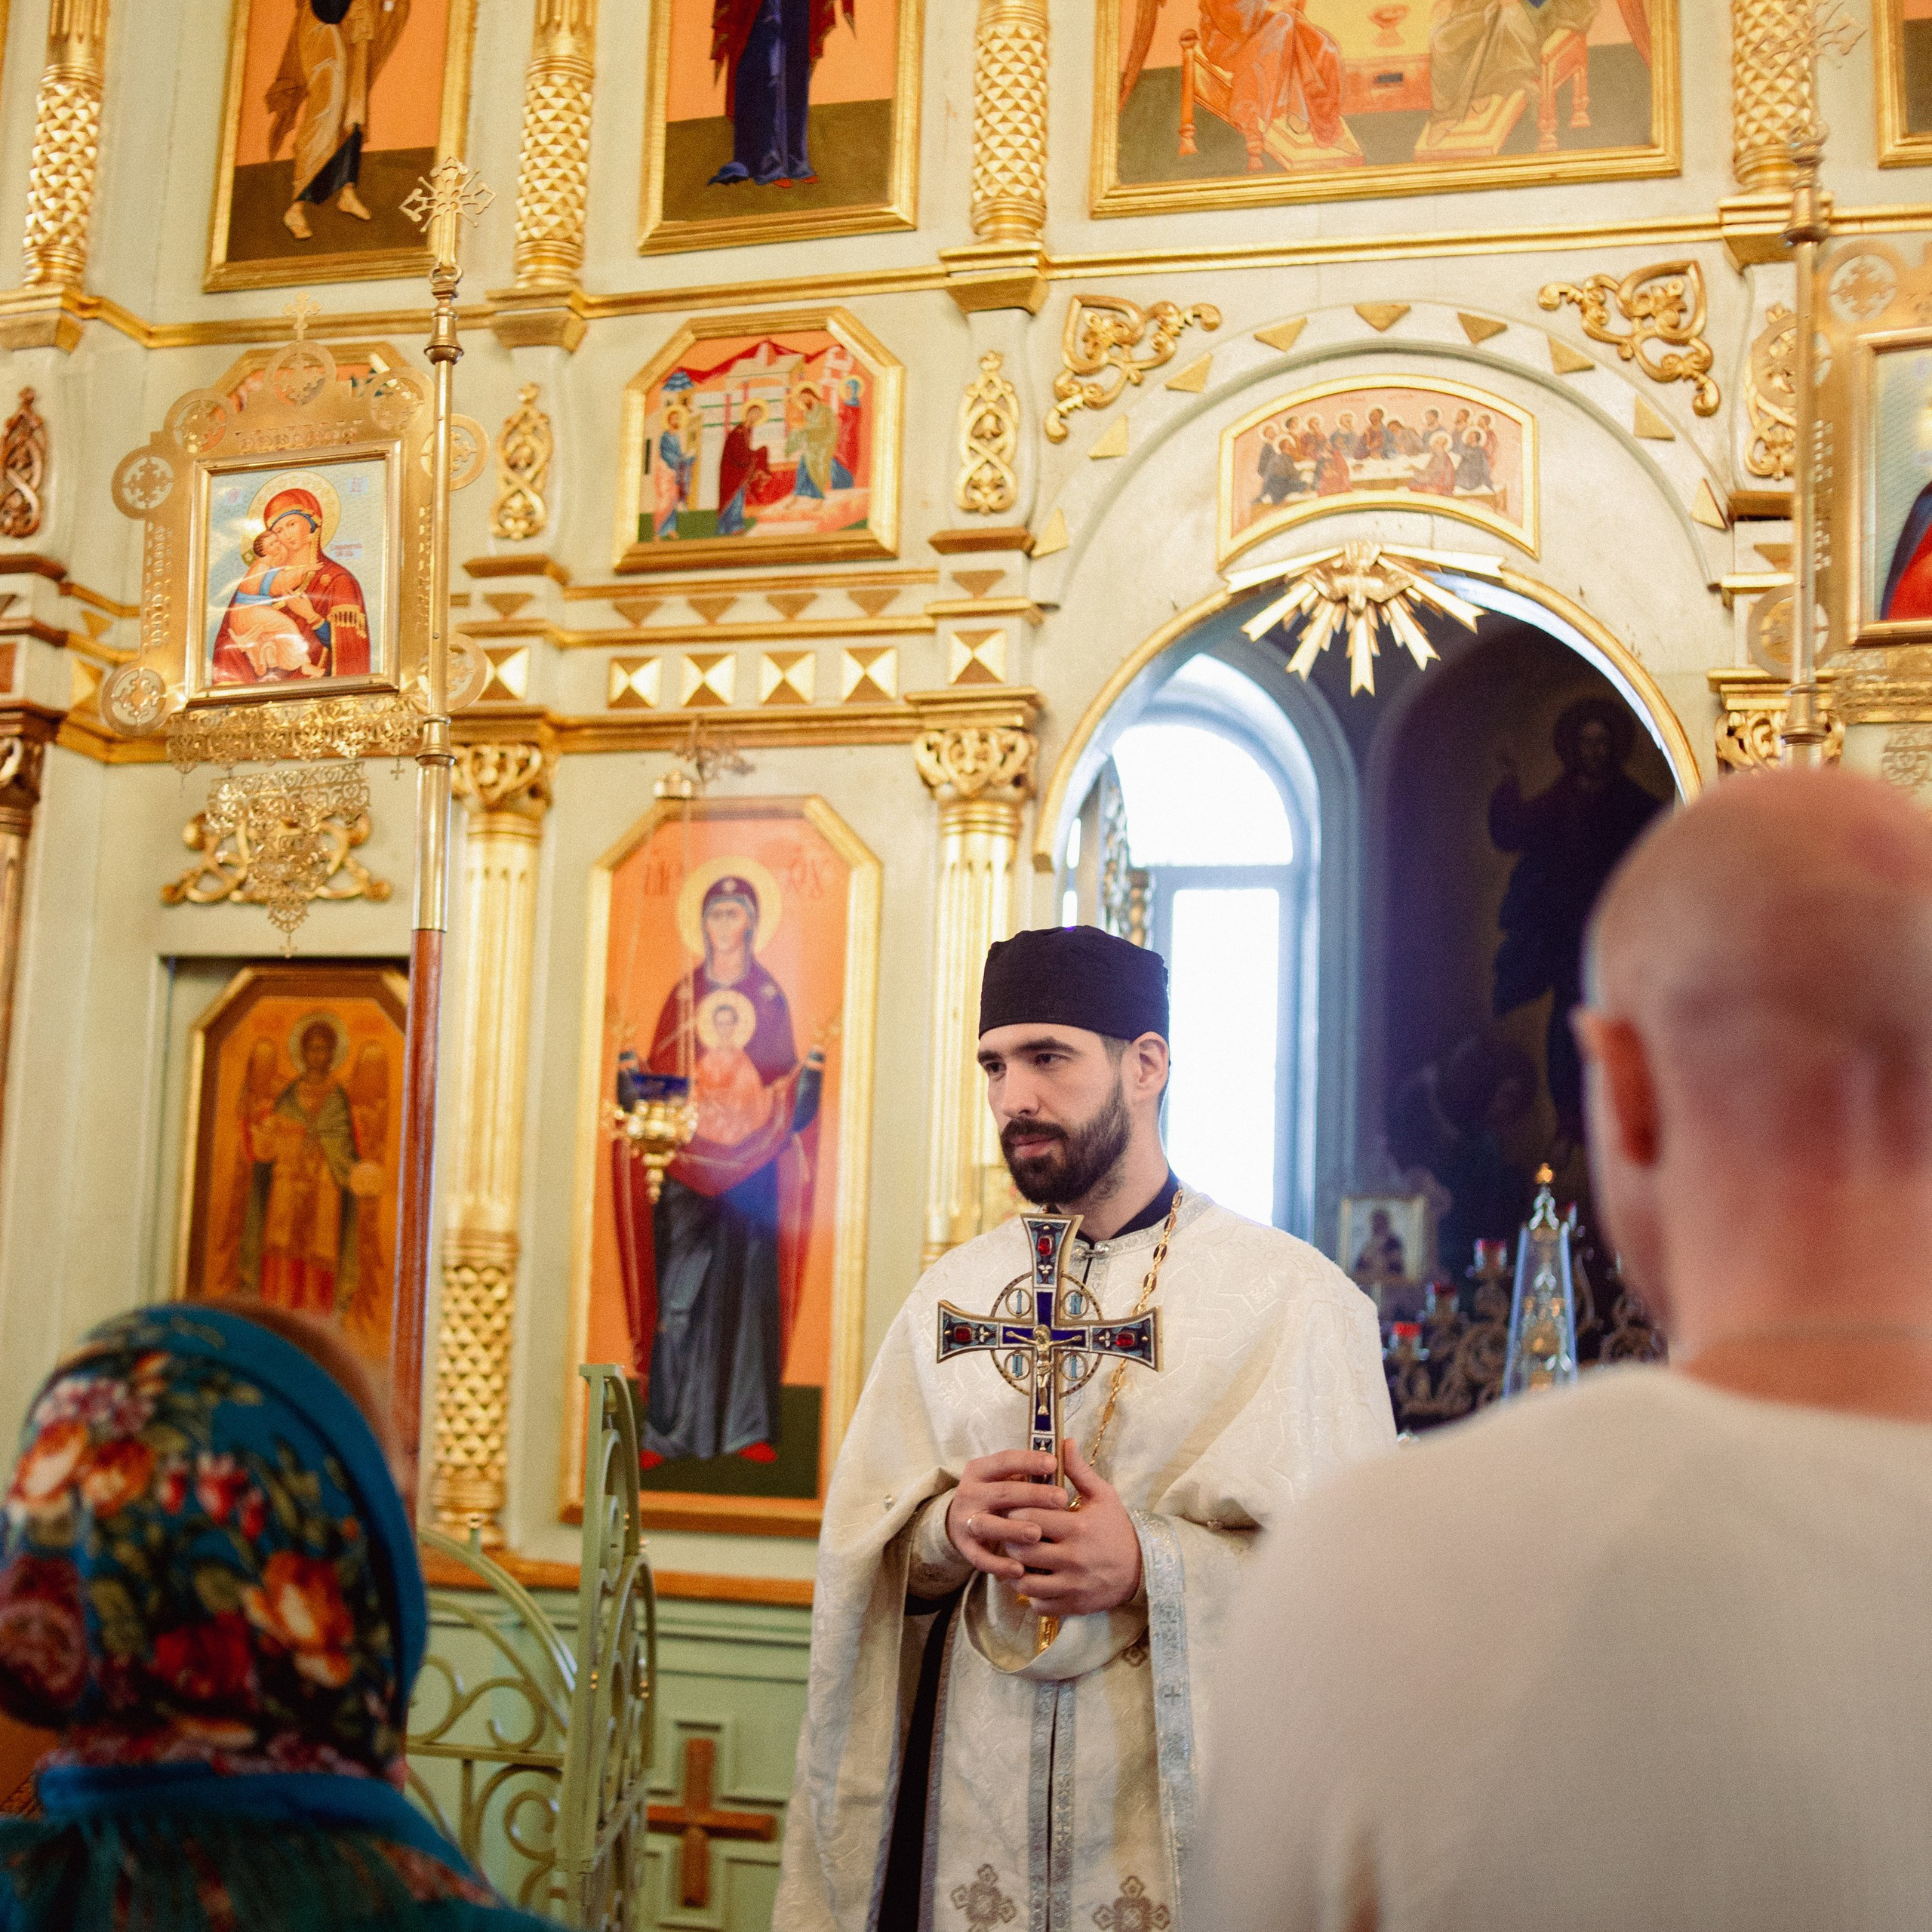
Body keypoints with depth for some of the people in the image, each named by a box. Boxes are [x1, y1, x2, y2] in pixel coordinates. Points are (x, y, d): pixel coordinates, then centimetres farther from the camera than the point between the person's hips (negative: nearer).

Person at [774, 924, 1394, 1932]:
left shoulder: (1297, 1297, -5)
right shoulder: (948, 1294, 7)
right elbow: (856, 1541, 6)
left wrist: (1153, 1567, -22)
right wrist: (947, 1532, -14)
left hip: (1180, 1790, -3)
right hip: (969, 1785, 3)